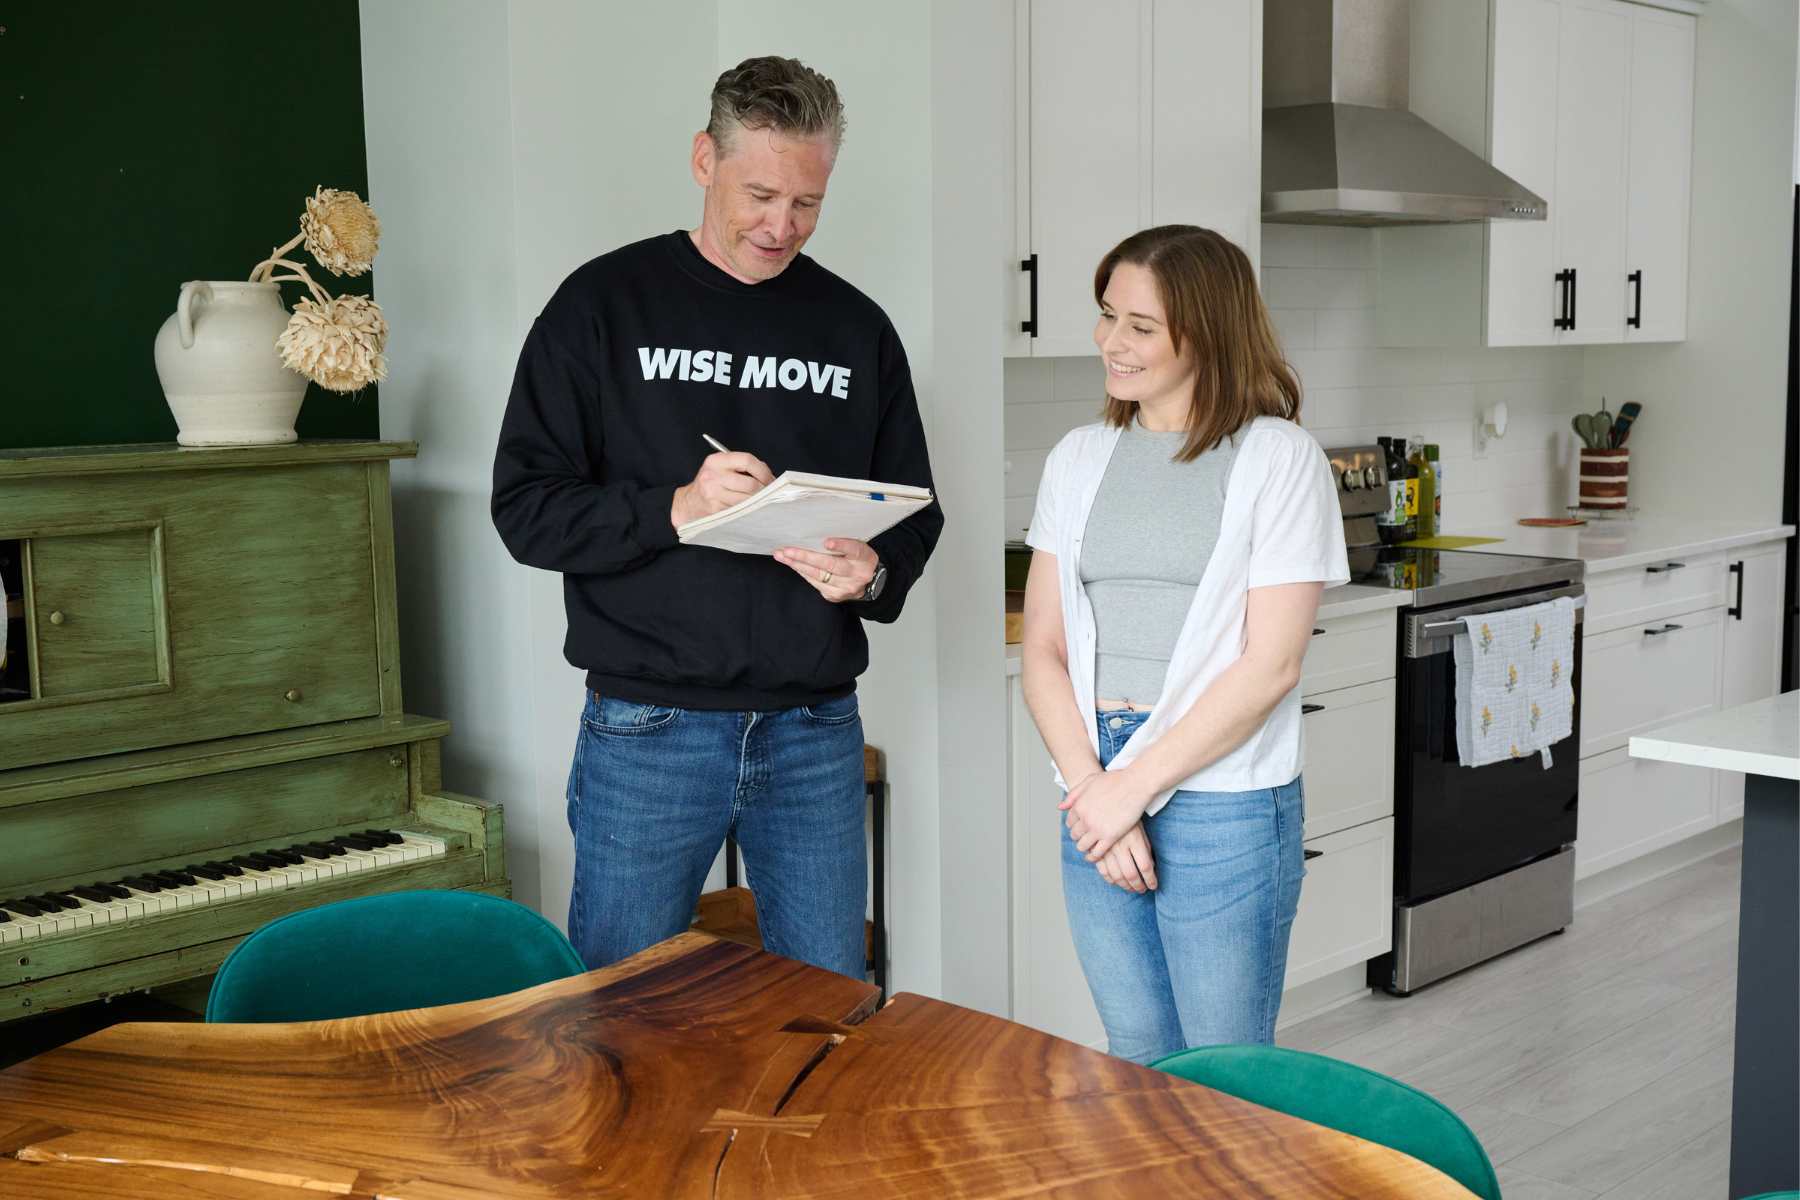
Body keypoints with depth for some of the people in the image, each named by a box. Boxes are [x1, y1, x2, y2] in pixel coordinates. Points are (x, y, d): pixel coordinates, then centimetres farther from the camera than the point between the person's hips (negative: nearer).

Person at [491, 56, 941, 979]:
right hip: (647, 729, -2)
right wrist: (674, 510, -20)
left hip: (815, 731, 3)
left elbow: (913, 515, 13)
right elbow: (525, 506, -5)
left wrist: (874, 576, -10)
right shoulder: (605, 305, 0)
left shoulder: (857, 329, 9)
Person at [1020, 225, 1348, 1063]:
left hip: (1225, 808, -4)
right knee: (1135, 1065, 17)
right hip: (1098, 802, 4)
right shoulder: (1078, 460, 9)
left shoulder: (1280, 460, -5)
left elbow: (1269, 666, -11)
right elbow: (1044, 649, 5)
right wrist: (1090, 786, -9)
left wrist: (1134, 785, -12)